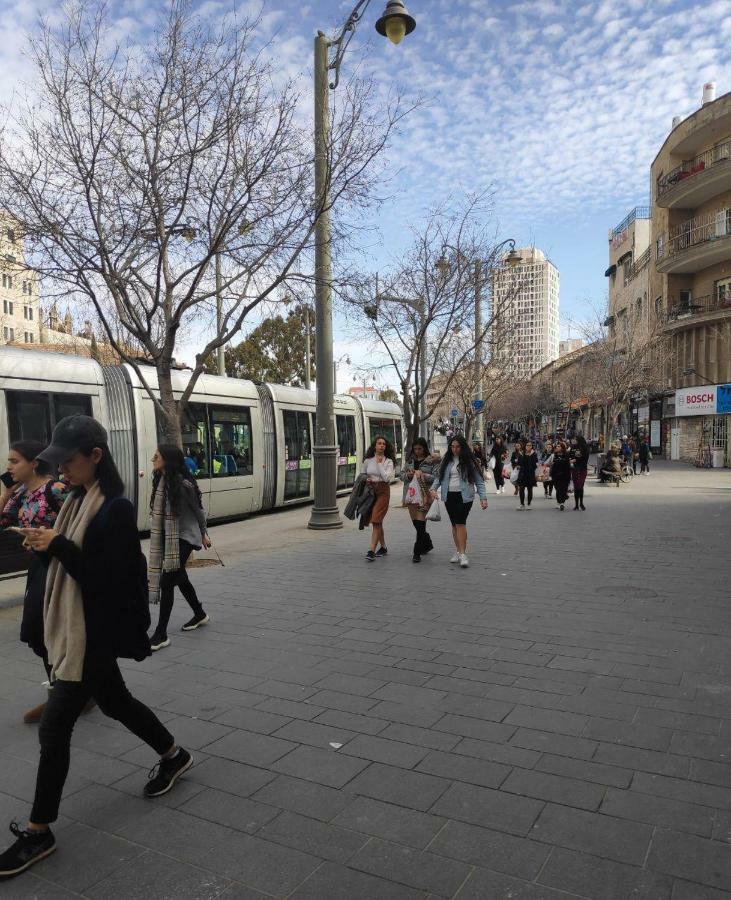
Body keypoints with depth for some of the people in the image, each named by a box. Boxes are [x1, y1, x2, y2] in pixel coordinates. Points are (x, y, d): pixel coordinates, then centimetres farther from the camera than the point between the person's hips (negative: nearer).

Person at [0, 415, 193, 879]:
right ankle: (174, 755, 43)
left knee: (54, 726, -1)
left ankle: (39, 832, 17)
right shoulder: (79, 500, 6)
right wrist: (46, 545, -1)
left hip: (98, 632, -9)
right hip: (77, 627, 10)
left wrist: (57, 545, -24)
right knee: (114, 700, 23)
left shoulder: (116, 509, -22)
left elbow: (105, 579, -23)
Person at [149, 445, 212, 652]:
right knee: (180, 578, 20)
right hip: (167, 538, 8)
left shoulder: (183, 484, -20)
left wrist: (203, 534, 6)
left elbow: (198, 510, -6)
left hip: (184, 538, -8)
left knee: (167, 582, -9)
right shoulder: (161, 481, 1)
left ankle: (161, 634, -1)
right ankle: (200, 615, 41)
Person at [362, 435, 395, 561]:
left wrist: (379, 463, -11)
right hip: (370, 491, 4)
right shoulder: (368, 461, 7)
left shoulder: (389, 461, -1)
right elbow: (363, 475, 19)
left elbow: (387, 477, -15)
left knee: (376, 520, -13)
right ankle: (383, 547, 28)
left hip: (383, 491, -4)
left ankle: (372, 551, -16)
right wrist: (365, 480, -3)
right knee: (377, 521, 12)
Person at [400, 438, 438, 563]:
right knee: (415, 522, 12)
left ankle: (417, 552, -6)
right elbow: (402, 475, 16)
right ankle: (427, 543, 35)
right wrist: (408, 475, -5)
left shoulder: (433, 461, -1)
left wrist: (423, 475, -19)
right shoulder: (411, 461, 15)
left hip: (424, 494, -6)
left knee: (420, 522, -10)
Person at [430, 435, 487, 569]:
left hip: (464, 496, -4)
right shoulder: (447, 461, 10)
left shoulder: (468, 462, -1)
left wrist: (483, 498, -8)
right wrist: (434, 488, -6)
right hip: (449, 496, 4)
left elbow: (479, 480, 0)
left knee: (460, 523, -13)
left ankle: (463, 554, -10)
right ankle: (458, 551, 21)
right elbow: (439, 477, 13)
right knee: (454, 524, 10)